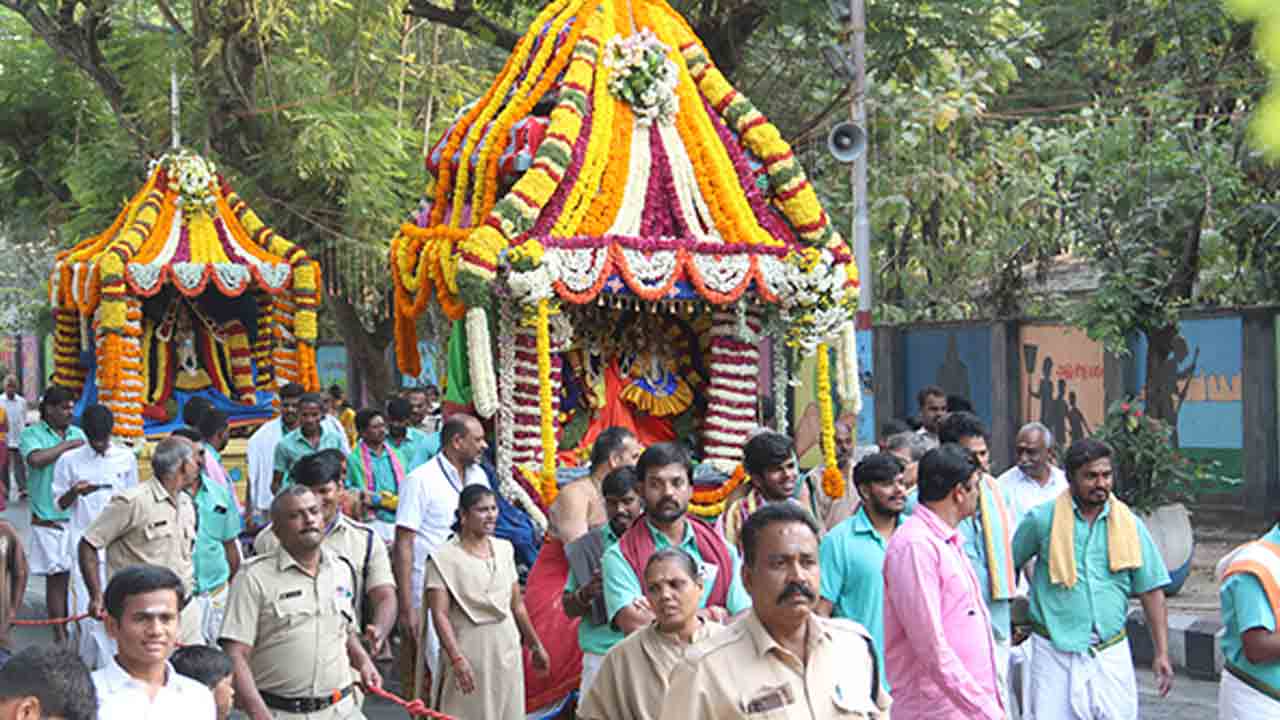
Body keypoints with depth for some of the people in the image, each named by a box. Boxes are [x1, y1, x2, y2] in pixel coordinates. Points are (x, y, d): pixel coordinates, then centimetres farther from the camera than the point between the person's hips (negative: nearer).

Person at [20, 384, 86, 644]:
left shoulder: (77, 433, 13)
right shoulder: (32, 433, -1)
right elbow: (36, 459, -20)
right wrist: (67, 446, -11)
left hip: (79, 516, 4)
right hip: (49, 519, -4)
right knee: (56, 576, -1)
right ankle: (60, 634, 7)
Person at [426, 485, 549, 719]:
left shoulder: (504, 550, 10)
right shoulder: (444, 557, -8)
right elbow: (440, 614, -14)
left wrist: (536, 646, 20)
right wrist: (456, 659, -23)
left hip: (507, 650, 5)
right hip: (469, 653, -5)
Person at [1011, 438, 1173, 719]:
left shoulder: (1130, 525, 3)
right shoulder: (1042, 519, -4)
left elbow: (1151, 591, 6)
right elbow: (1007, 567, 10)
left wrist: (1161, 654, 1)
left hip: (1111, 653, 2)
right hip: (1055, 651, -2)